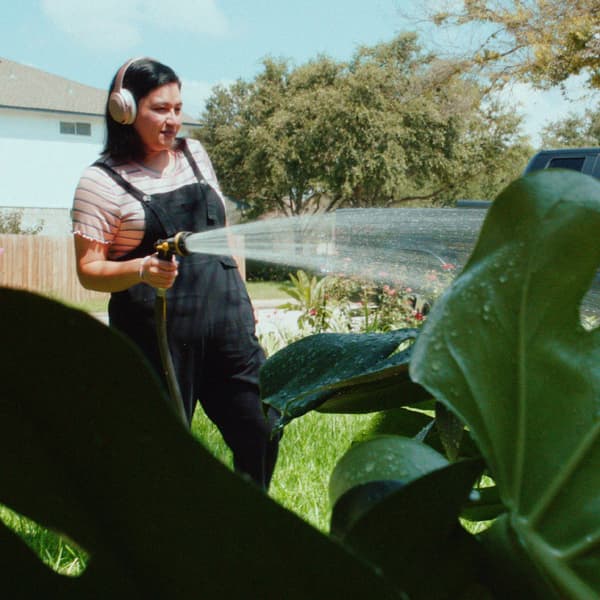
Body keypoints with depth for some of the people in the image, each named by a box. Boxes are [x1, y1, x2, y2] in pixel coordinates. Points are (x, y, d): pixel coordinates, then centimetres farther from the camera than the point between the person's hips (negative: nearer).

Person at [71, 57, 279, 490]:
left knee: (263, 431, 6)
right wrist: (142, 270, -26)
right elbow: (89, 270, -7)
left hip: (226, 324, 5)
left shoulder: (195, 154, 12)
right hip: (158, 334, -5)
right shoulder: (103, 181, -5)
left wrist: (241, 297, 19)